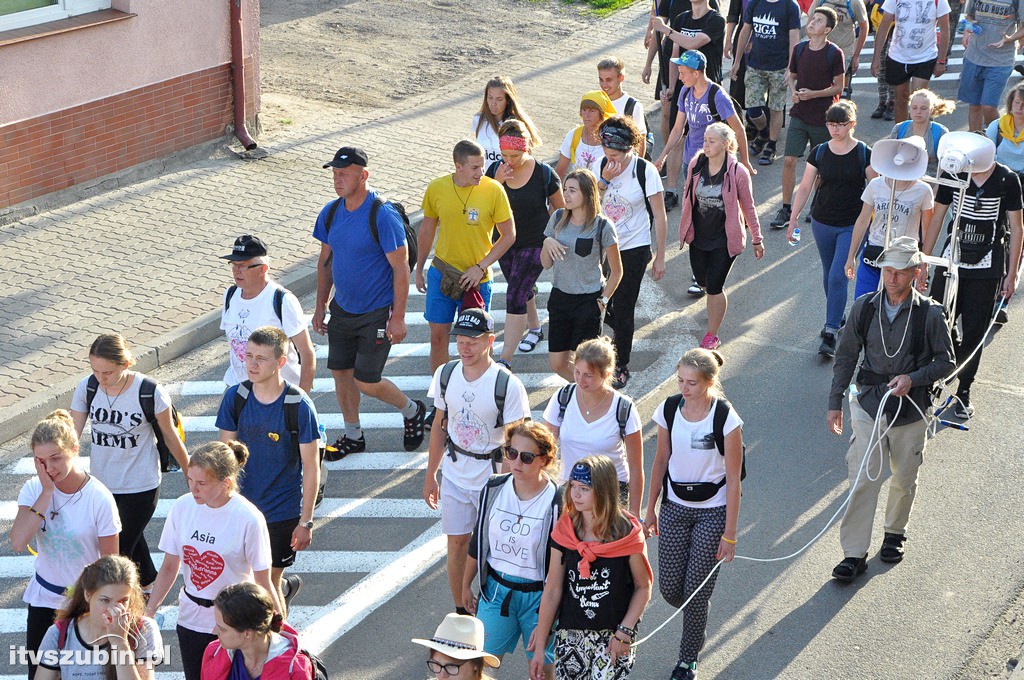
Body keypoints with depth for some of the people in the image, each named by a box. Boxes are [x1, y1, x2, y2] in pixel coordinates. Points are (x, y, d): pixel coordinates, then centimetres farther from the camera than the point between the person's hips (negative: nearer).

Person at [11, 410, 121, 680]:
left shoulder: (100, 499, -19)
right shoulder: (34, 490, -9)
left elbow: (110, 562, -10)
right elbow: (18, 543, -25)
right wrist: (47, 491, -25)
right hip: (44, 598, 3)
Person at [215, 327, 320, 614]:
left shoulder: (299, 406, -17)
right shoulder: (235, 397, -6)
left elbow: (311, 468, -11)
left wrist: (306, 521, -10)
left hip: (283, 512, -4)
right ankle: (286, 585, 41)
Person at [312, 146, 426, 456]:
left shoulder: (383, 215, -20)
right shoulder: (330, 213, 0)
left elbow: (401, 268, -17)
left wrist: (398, 318, -17)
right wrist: (320, 306, 12)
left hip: (376, 314, -6)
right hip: (342, 310, 6)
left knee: (366, 382, -3)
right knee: (341, 373, 12)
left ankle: (412, 410, 25)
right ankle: (353, 436, 32)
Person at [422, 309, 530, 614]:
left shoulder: (508, 385, -18)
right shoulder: (446, 374, -3)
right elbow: (439, 427, 9)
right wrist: (430, 476, 13)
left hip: (493, 477, -4)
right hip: (455, 475, 4)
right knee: (457, 543, 11)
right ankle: (461, 612, 27)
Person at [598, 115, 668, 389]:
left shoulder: (645, 171, -15)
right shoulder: (602, 165, -3)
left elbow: (660, 217, -10)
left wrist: (660, 257, -8)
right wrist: (604, 180, -21)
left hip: (634, 250, -4)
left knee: (623, 309, 2)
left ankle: (622, 367, 19)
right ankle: (624, 334, 41)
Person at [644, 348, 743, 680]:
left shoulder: (726, 418, -19)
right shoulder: (669, 409, -6)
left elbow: (733, 479, -14)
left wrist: (729, 534, -12)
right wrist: (651, 509, 11)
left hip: (713, 511, -4)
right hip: (674, 507, 4)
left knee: (697, 589, 1)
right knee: (669, 588, 6)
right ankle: (698, 618, 41)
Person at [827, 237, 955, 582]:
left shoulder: (930, 314, -10)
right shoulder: (864, 307, -3)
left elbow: (946, 361, -1)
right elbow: (846, 357, 5)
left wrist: (913, 378, -18)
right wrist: (835, 402, 5)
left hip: (911, 410, 0)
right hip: (869, 406, 1)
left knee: (904, 479, 16)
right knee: (862, 479, -5)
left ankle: (895, 533, 41)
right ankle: (854, 553, 2)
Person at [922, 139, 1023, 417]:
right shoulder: (953, 175, -3)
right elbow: (936, 219, 5)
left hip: (986, 269, -2)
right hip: (951, 261, 2)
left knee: (974, 331, 3)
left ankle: (963, 391, 17)